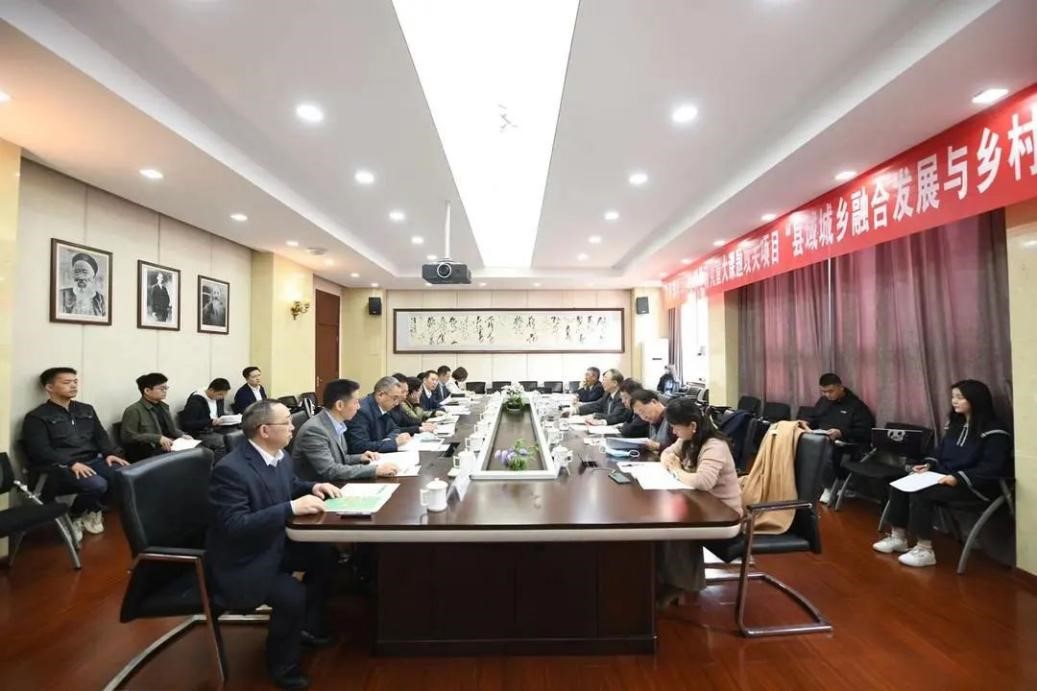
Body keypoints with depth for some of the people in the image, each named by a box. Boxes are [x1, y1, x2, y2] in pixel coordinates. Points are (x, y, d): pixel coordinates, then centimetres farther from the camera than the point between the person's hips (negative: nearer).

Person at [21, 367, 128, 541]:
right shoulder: (37, 417, 0)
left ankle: (93, 511, 4)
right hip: (59, 469, -5)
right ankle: (73, 517, 0)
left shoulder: (86, 410, 19)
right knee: (97, 485, -34)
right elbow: (40, 451, -11)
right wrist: (71, 464, -24)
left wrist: (109, 454, -3)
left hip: (92, 462, 6)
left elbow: (100, 435, 18)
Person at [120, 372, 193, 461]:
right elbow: (128, 437, -10)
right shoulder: (134, 411, -2)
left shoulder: (163, 406, 18)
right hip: (149, 454, -7)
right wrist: (157, 438, -19)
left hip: (170, 448, 7)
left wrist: (182, 435, 5)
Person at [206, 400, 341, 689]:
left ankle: (311, 625, 24)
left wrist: (314, 488, -5)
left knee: (326, 554, 1)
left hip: (275, 544, 9)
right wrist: (291, 508, -36)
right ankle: (283, 665, 7)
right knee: (292, 596, -23)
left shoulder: (280, 456, -3)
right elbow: (235, 526, -33)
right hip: (242, 560, -8)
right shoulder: (230, 469, -28)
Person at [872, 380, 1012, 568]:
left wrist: (959, 478, -26)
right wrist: (929, 464, 2)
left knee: (920, 493, -29)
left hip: (975, 486, -8)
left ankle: (925, 550, -18)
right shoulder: (955, 424, 15)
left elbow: (992, 467, -18)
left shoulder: (994, 432, -11)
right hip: (945, 477, 8)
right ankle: (898, 537, -3)